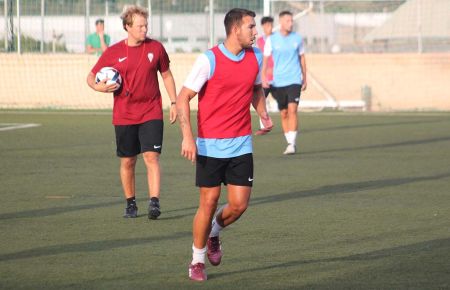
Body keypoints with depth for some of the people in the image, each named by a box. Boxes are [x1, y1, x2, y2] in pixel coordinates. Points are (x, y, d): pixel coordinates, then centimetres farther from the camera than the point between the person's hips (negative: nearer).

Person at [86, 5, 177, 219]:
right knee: (127, 161, 7)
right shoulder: (113, 53, -2)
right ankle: (130, 204, 22)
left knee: (151, 156, -14)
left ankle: (154, 202, -19)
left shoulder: (156, 48, 1)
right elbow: (91, 76, 6)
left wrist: (173, 102, 7)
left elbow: (166, 75, 14)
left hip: (151, 113, 0)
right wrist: (98, 86, -16)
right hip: (124, 116, 1)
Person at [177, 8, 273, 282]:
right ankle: (197, 261, 15)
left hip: (241, 145, 4)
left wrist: (264, 114, 5)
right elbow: (183, 97, -10)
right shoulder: (209, 60, -12)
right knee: (209, 202, -2)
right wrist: (188, 136, -19)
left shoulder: (256, 57, 4)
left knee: (239, 204, -2)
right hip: (210, 145, -4)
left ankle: (214, 234, 30)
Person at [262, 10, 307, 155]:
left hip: (294, 80, -1)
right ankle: (289, 143, 18)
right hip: (278, 82, 1)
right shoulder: (271, 40, 0)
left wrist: (305, 78, 15)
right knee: (284, 113, 7)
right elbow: (265, 59, 2)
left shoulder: (297, 38, 4)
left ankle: (292, 143, -17)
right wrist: (263, 77, -11)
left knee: (292, 110, -16)